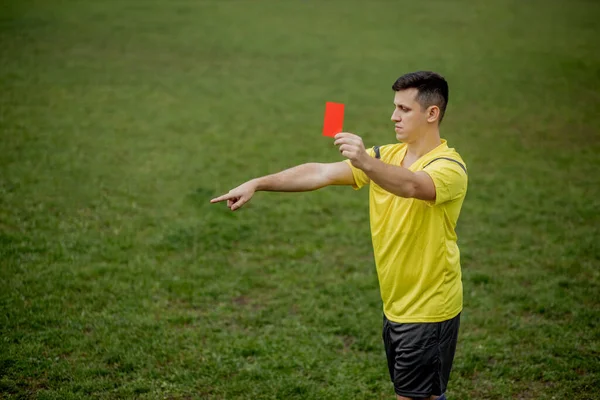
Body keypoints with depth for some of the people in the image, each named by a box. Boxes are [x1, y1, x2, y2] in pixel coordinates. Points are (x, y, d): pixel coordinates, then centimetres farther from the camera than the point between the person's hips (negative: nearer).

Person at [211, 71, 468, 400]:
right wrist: (257, 184, -12)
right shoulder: (386, 156, 4)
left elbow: (410, 185, -38)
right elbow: (320, 173, -4)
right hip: (394, 307, 7)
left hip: (428, 311, -7)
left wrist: (365, 163, -56)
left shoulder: (449, 166, -16)